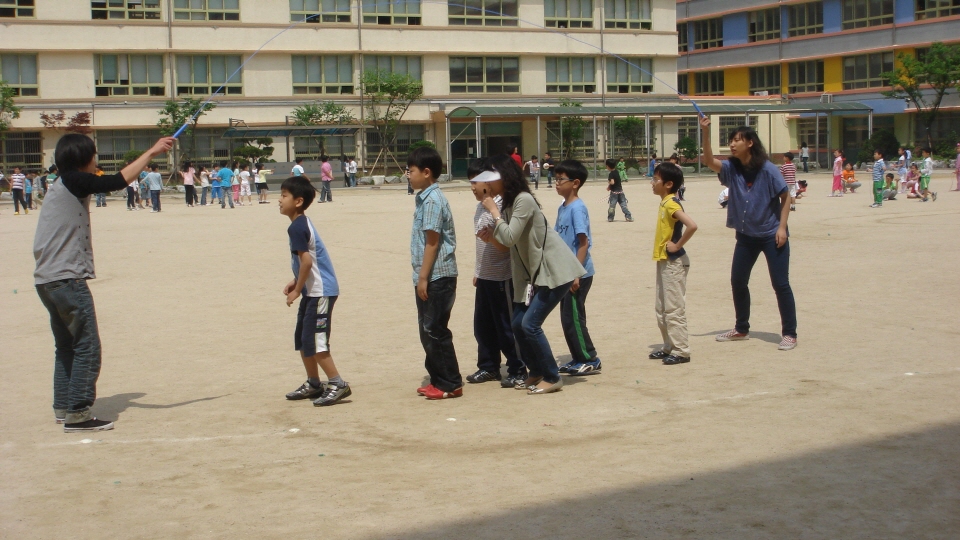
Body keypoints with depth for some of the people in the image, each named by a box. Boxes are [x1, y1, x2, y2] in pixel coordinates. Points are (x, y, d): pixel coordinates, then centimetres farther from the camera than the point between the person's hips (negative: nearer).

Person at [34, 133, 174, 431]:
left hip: (47, 280, 10)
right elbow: (119, 181, -16)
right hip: (68, 279, -10)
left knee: (66, 346, 18)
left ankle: (63, 408, 23)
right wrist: (151, 152, -9)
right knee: (87, 348, -5)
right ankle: (77, 414, -3)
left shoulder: (59, 187, 18)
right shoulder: (75, 182, -10)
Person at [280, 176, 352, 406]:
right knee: (302, 339, 16)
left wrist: (297, 290, -15)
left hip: (320, 291, -11)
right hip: (313, 290, 11)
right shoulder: (303, 223, 13)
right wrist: (295, 282, 16)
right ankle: (313, 384, 25)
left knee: (313, 341, -9)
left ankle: (338, 384, -5)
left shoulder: (296, 227, -17)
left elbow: (307, 260, -24)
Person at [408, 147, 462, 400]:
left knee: (435, 330, -4)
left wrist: (423, 277, -18)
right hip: (429, 275, 10)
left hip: (437, 276, -10)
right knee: (428, 330, 14)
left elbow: (432, 242, -19)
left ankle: (451, 384, 3)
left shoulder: (432, 201, -15)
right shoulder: (425, 198, 14)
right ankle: (439, 379, 22)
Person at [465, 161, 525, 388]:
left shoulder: (500, 207, -17)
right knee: (483, 324, 14)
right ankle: (488, 367, 27)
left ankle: (517, 371, 9)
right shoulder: (480, 207, 11)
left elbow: (505, 245, -19)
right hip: (484, 276, 9)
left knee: (507, 326, -1)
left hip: (502, 277, -9)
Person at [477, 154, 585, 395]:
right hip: (533, 273, 9)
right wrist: (491, 235, -6)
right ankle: (536, 372, 24)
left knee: (530, 324, -12)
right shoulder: (508, 203, 9)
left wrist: (494, 210, -17)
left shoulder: (524, 200, -19)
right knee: (518, 324, 7)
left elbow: (510, 238, -25)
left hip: (555, 271, -9)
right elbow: (510, 243, 11)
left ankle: (553, 378, 0)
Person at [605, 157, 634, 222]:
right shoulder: (617, 172, 9)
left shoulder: (611, 174, -15)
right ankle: (629, 217, -3)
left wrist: (609, 184, -6)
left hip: (614, 192, -6)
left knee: (612, 205, 5)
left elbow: (612, 182, -26)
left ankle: (610, 218, 12)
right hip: (620, 191, 6)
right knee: (623, 205, 4)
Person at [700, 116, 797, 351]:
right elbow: (709, 161, -17)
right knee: (737, 281, 11)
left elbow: (785, 197, -9)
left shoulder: (767, 170, -14)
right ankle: (742, 329, 27)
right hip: (746, 236, 6)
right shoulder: (732, 169, -1)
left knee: (780, 284, -3)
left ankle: (789, 334, 6)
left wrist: (782, 227, -15)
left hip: (771, 235, -6)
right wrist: (706, 132, -26)